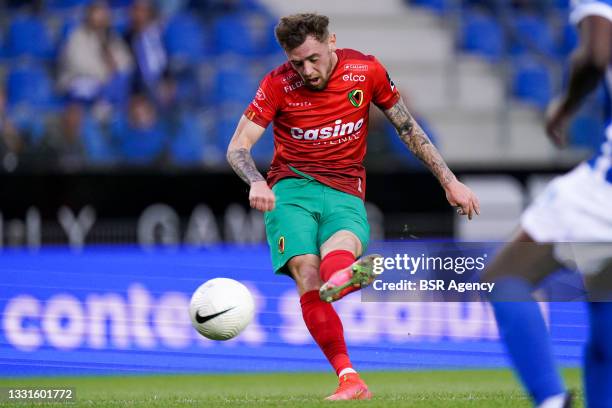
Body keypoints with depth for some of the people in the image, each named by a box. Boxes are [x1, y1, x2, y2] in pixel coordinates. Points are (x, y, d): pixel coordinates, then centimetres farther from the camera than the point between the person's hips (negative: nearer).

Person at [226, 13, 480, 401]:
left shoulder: (366, 71, 2)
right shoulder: (278, 84, -1)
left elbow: (409, 129, 14)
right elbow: (237, 147, -4)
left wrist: (450, 182, 13)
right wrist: (256, 182, -26)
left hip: (345, 193, 0)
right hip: (291, 188, 0)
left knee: (341, 245, -37)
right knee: (307, 274, -28)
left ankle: (340, 279, -75)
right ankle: (349, 379, -38)